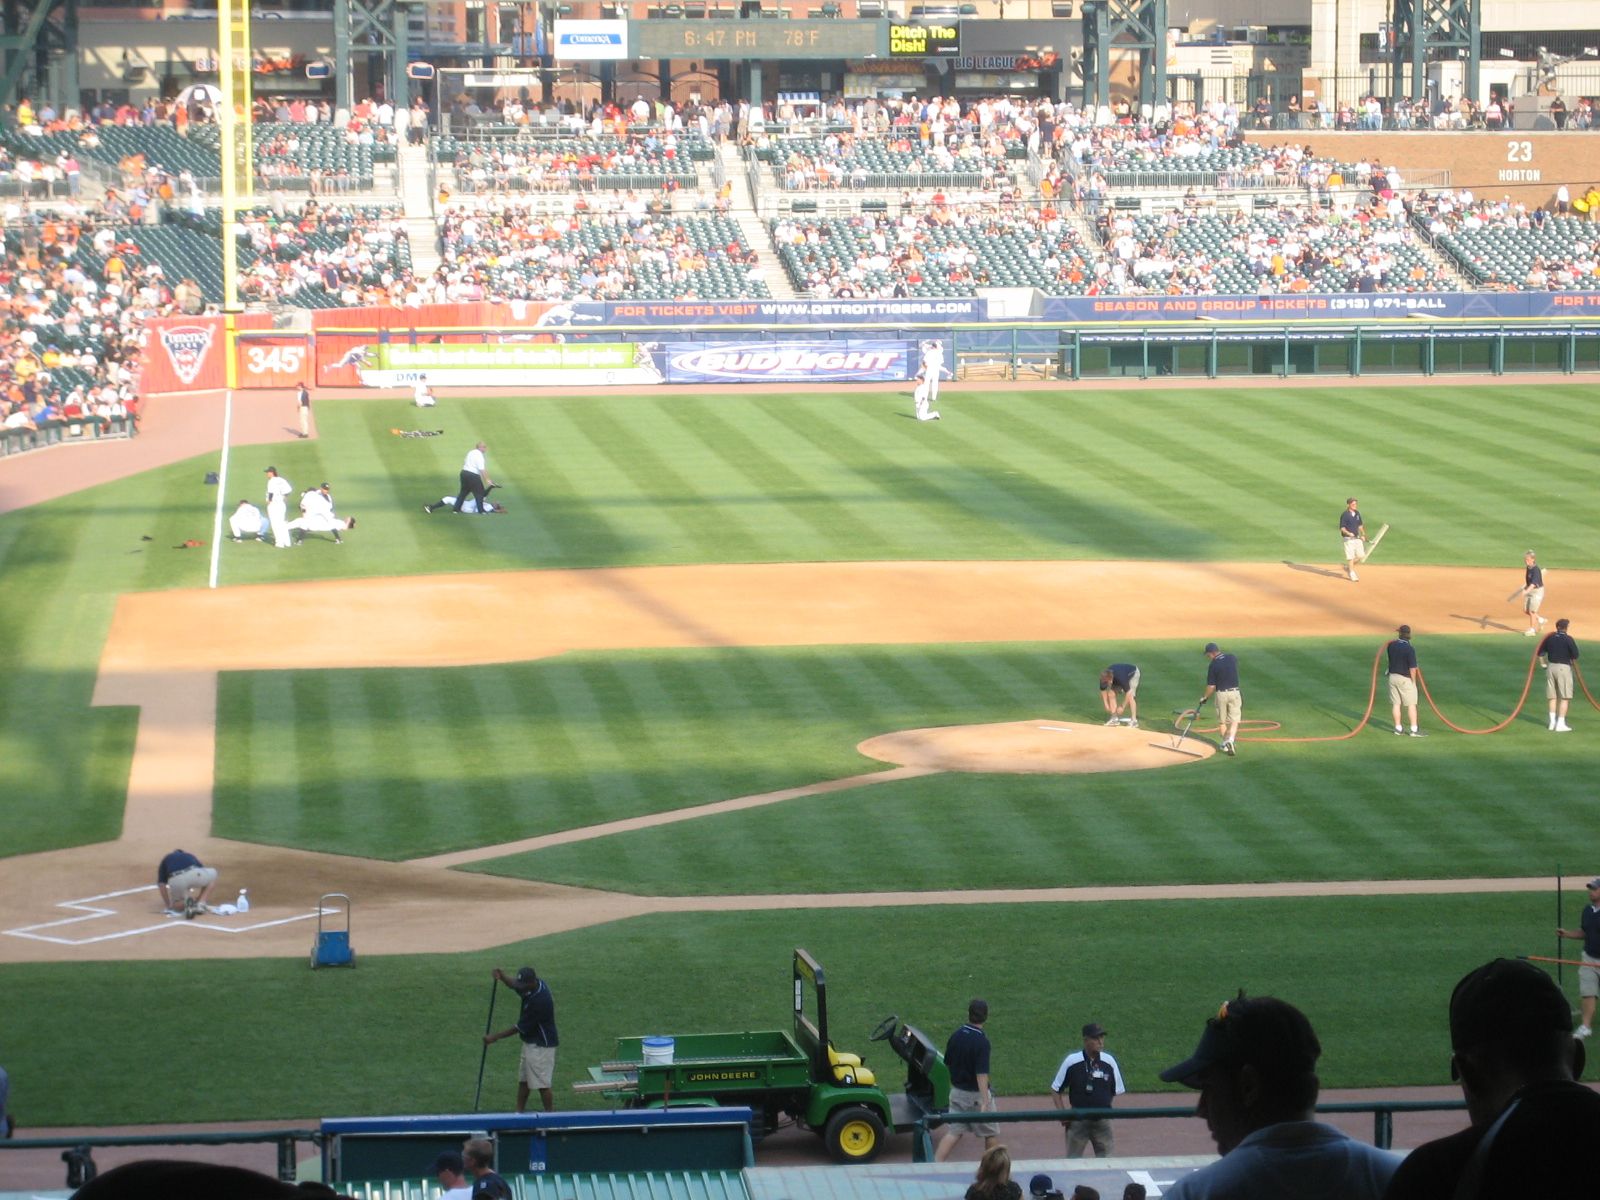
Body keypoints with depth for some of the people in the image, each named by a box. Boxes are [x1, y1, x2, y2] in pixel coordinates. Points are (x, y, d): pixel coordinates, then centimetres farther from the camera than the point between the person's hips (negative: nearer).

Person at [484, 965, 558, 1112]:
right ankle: (519, 1112, 22)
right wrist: (502, 977, -10)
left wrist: (495, 1037, -13)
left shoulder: (539, 1001, -30)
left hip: (541, 1046, -10)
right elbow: (514, 984, 14)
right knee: (523, 1080, 15)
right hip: (530, 1042, 10)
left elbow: (521, 1028, -22)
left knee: (542, 1084, -4)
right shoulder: (535, 984, -5)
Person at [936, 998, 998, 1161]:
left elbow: (947, 1064, 9)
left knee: (953, 1132, 6)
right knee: (991, 1133, 13)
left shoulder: (955, 1036, -1)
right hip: (976, 1094, -5)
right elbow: (981, 1074, -26)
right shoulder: (981, 1041, -21)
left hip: (957, 1091, 5)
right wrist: (985, 1102, -28)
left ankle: (936, 1164, -7)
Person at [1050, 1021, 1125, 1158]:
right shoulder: (1072, 1062, -8)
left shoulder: (1109, 1062, -2)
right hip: (1078, 1120, -2)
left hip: (1102, 1120, 2)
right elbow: (1056, 1090, 0)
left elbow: (1117, 1091, 9)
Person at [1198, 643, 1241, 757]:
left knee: (1222, 721, 15)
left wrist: (1205, 698, 7)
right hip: (1234, 692, 2)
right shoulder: (1232, 658, -2)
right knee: (1234, 720, 2)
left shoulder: (1213, 665, -13)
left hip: (1221, 694, -2)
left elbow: (1211, 686, -10)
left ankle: (1225, 744, 25)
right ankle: (1230, 739, -21)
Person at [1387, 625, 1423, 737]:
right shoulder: (1409, 649, -19)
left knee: (1396, 704, 11)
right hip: (1405, 679, -5)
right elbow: (1412, 668, -17)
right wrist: (1413, 681, -7)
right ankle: (1414, 729, -1)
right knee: (1411, 704, 1)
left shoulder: (1392, 645, -3)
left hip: (1393, 677, 5)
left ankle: (1398, 729, 14)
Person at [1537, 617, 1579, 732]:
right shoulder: (1568, 639, -10)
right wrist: (1572, 661, 7)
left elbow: (1540, 653, 8)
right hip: (1564, 667, -5)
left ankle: (1552, 722, 13)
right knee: (1565, 697, 1)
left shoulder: (1550, 638, 5)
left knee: (1552, 697, 13)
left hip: (1551, 667, 5)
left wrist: (1543, 665, 17)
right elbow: (1575, 655, -13)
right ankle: (1560, 724, -3)